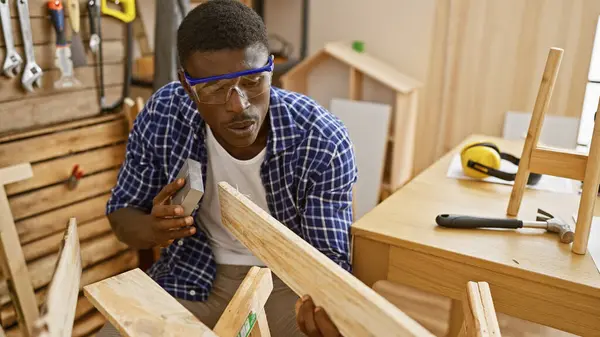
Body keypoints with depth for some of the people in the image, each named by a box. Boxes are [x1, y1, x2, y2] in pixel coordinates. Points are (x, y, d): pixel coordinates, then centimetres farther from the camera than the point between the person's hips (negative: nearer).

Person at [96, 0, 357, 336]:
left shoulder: (324, 141, -23)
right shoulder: (161, 117, -17)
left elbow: (330, 259, -19)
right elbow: (122, 212, -2)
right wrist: (152, 229, -25)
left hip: (290, 277, -1)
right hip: (192, 273, 2)